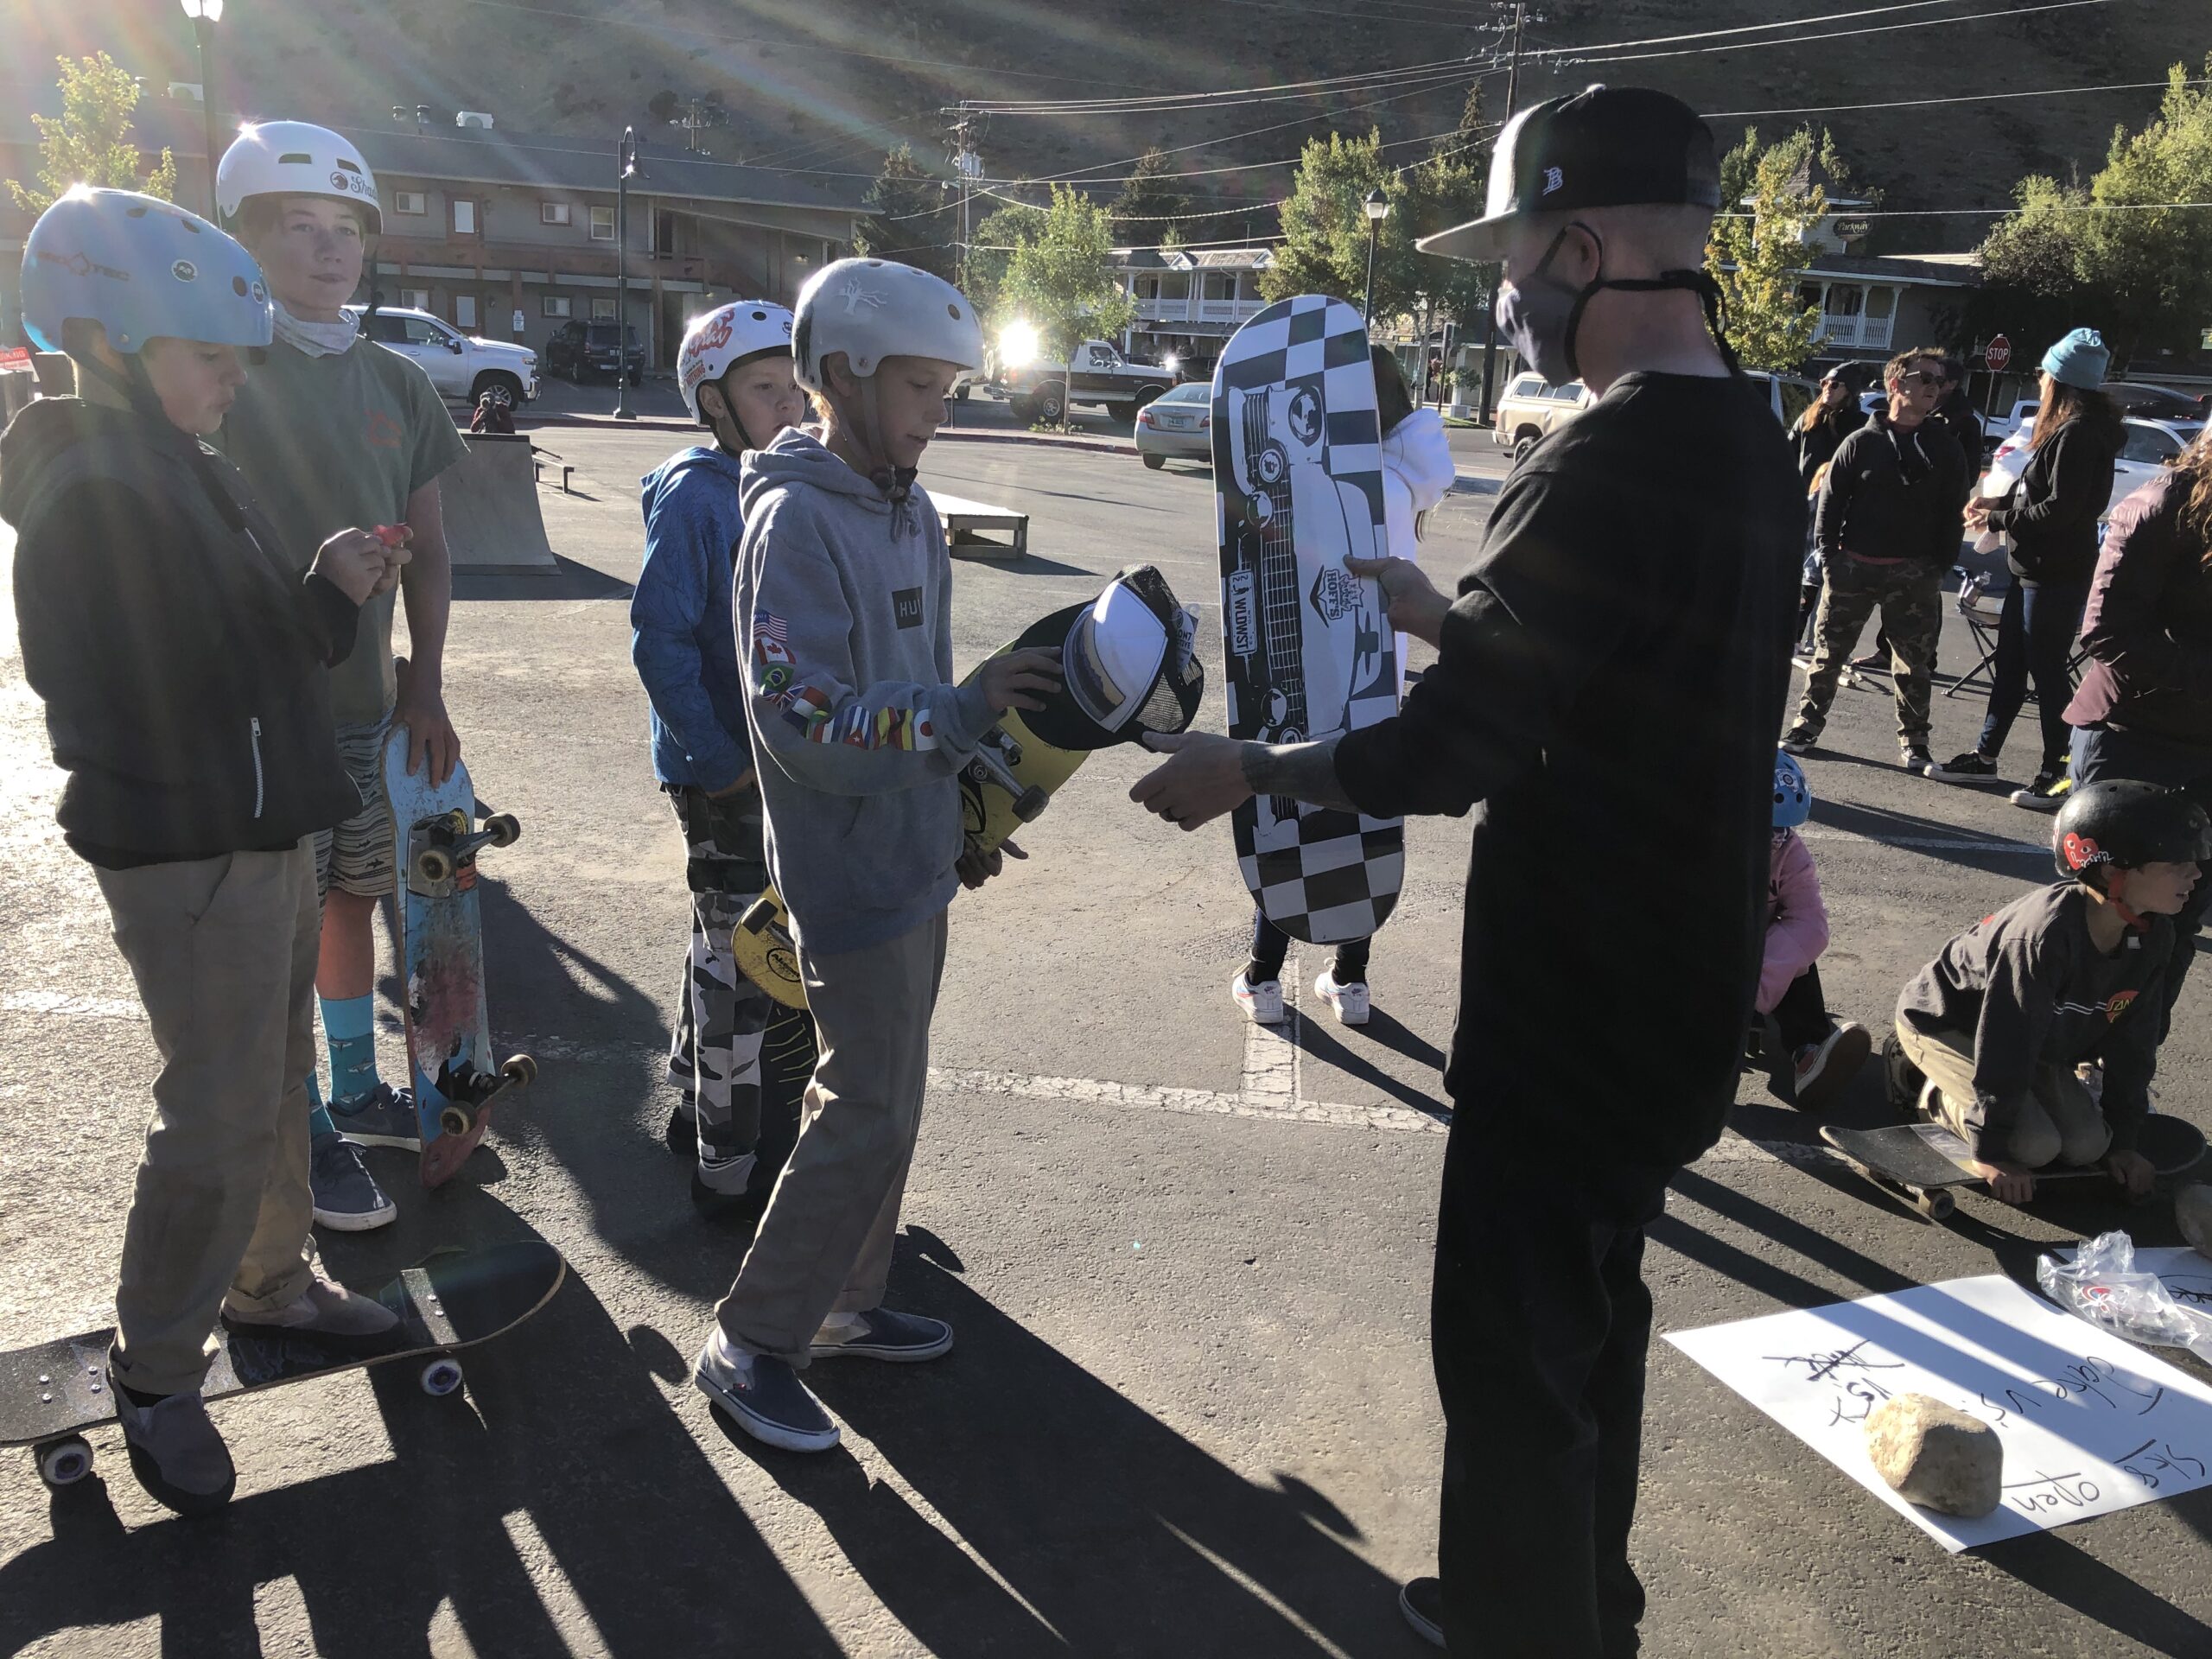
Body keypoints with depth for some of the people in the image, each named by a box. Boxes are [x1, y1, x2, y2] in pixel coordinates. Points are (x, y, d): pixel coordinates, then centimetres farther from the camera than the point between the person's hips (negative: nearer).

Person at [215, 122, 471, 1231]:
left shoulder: (395, 385, 8)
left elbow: (426, 553, 11)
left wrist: (424, 692, 6)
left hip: (369, 702, 6)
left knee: (351, 894, 17)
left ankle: (358, 1091, 34)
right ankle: (308, 1133, 17)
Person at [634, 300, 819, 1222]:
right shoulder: (694, 497, -15)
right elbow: (659, 638, -19)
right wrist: (721, 759, -19)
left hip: (786, 759, 8)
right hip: (725, 773, -8)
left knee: (729, 950, 20)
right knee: (745, 965, -1)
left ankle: (698, 1105, 37)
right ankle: (734, 1165, 12)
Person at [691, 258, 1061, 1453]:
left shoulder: (911, 515, 10)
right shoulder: (796, 521, -18)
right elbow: (805, 725, -26)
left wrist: (963, 819, 19)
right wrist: (966, 709, -32)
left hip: (913, 864, 9)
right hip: (851, 872, -9)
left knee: (881, 1098, 17)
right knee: (869, 1117, -4)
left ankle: (845, 1304, 33)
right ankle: (749, 1346, 11)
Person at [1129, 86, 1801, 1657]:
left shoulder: (1609, 467, -25)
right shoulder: (1752, 442, 4)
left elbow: (1440, 758, -24)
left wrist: (1241, 769, -11)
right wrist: (1455, 619, 19)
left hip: (1576, 1009, -10)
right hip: (1678, 987, 10)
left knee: (1514, 1353, 7)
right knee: (1593, 1308, 24)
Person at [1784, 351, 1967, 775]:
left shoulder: (1944, 449, 7)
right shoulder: (1861, 442, 2)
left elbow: (1953, 513, 7)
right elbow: (1830, 501, 1)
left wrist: (1940, 566, -2)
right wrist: (1829, 557, -6)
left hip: (1915, 573, 1)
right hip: (1853, 565, -1)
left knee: (1915, 663, 5)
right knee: (1829, 652, 5)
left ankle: (1913, 741, 15)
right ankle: (1807, 726, 17)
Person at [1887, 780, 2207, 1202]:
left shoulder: (2154, 935, -13)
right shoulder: (2046, 931, -37)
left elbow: (2133, 1040, -2)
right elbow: (2006, 1042, -31)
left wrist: (2123, 1139, 1)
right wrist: (1991, 1151, -25)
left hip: (2037, 1042, 8)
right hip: (1946, 1021, -8)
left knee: (2087, 1145, -5)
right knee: (2035, 1144, -21)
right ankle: (1938, 1092, 4)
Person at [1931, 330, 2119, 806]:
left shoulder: (2077, 433, -17)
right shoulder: (2068, 428, 13)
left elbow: (2061, 508, -22)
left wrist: (1997, 520, -14)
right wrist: (1996, 505, 6)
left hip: (2056, 575, -10)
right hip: (2033, 570, 10)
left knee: (2048, 673, -3)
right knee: (2008, 665, 15)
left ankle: (2056, 776, 6)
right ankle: (1984, 757, 26)